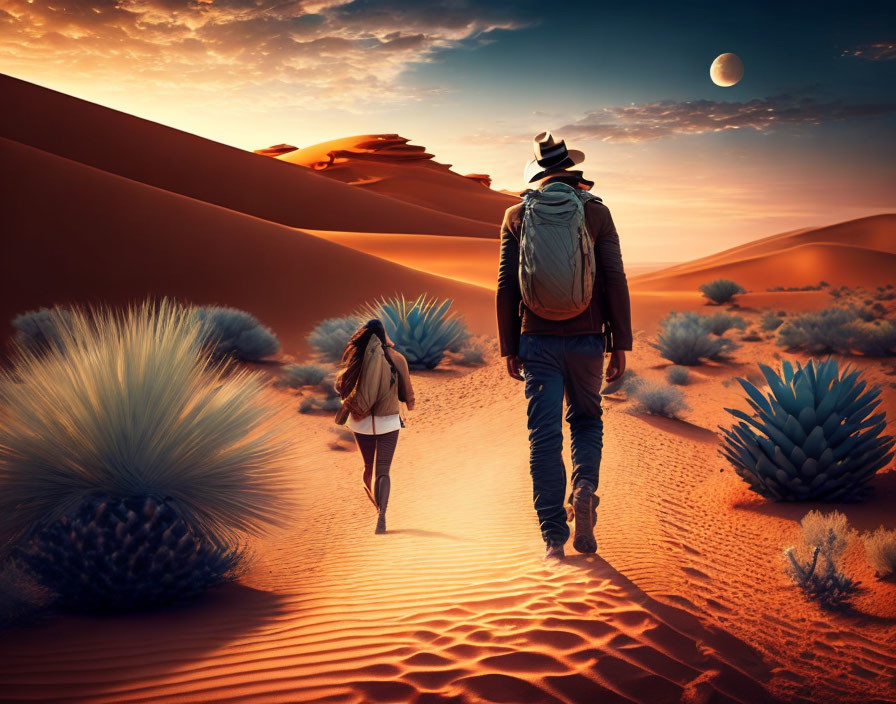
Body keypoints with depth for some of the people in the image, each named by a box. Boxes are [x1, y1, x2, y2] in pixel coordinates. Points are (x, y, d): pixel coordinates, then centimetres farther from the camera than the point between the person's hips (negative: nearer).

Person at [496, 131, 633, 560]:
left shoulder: (516, 216, 4)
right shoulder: (596, 212, 0)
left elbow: (506, 286, 2)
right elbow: (615, 281, -4)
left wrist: (509, 347, 7)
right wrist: (620, 344, 1)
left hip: (537, 340, 0)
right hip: (586, 339, 0)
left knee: (544, 436, 4)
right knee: (586, 420, 20)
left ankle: (554, 537, 3)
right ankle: (584, 488, -7)